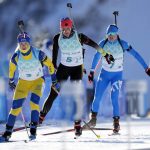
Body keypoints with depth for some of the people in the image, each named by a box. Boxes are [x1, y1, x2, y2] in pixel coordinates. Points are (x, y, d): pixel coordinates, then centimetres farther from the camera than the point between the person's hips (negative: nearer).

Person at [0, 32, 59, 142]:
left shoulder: (38, 54, -22)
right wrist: (11, 81, 20)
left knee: (34, 103, -24)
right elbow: (12, 68, 5)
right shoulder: (16, 57, -17)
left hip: (37, 80, -2)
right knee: (16, 106, -7)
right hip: (23, 82, 2)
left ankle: (33, 131, -18)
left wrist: (54, 80, 1)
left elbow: (50, 65, -6)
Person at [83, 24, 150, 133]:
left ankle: (116, 123, -5)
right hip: (104, 73, 3)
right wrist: (92, 72, 9)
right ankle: (93, 120, 18)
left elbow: (135, 54, -12)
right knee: (97, 97, 1)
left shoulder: (123, 44, -15)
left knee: (114, 99, -13)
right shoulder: (103, 44, -9)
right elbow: (97, 57, 4)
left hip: (117, 75, -3)